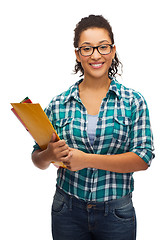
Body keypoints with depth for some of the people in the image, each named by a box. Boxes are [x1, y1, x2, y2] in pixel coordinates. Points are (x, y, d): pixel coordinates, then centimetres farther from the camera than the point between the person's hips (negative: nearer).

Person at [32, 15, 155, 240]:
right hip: (67, 212, 1)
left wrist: (87, 160, -19)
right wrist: (50, 155, -20)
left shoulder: (134, 101, -4)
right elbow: (38, 160, 4)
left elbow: (143, 158, -11)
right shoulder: (59, 104, -1)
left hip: (117, 213, -1)